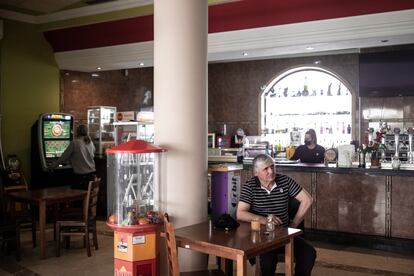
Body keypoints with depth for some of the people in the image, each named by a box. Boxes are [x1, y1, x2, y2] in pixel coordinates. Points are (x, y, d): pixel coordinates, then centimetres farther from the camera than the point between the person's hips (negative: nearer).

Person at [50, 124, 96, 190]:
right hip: (92, 173, 6)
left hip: (82, 175, -6)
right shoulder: (90, 142, 9)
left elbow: (64, 157, -3)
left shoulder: (75, 142, -7)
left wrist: (52, 166, 8)